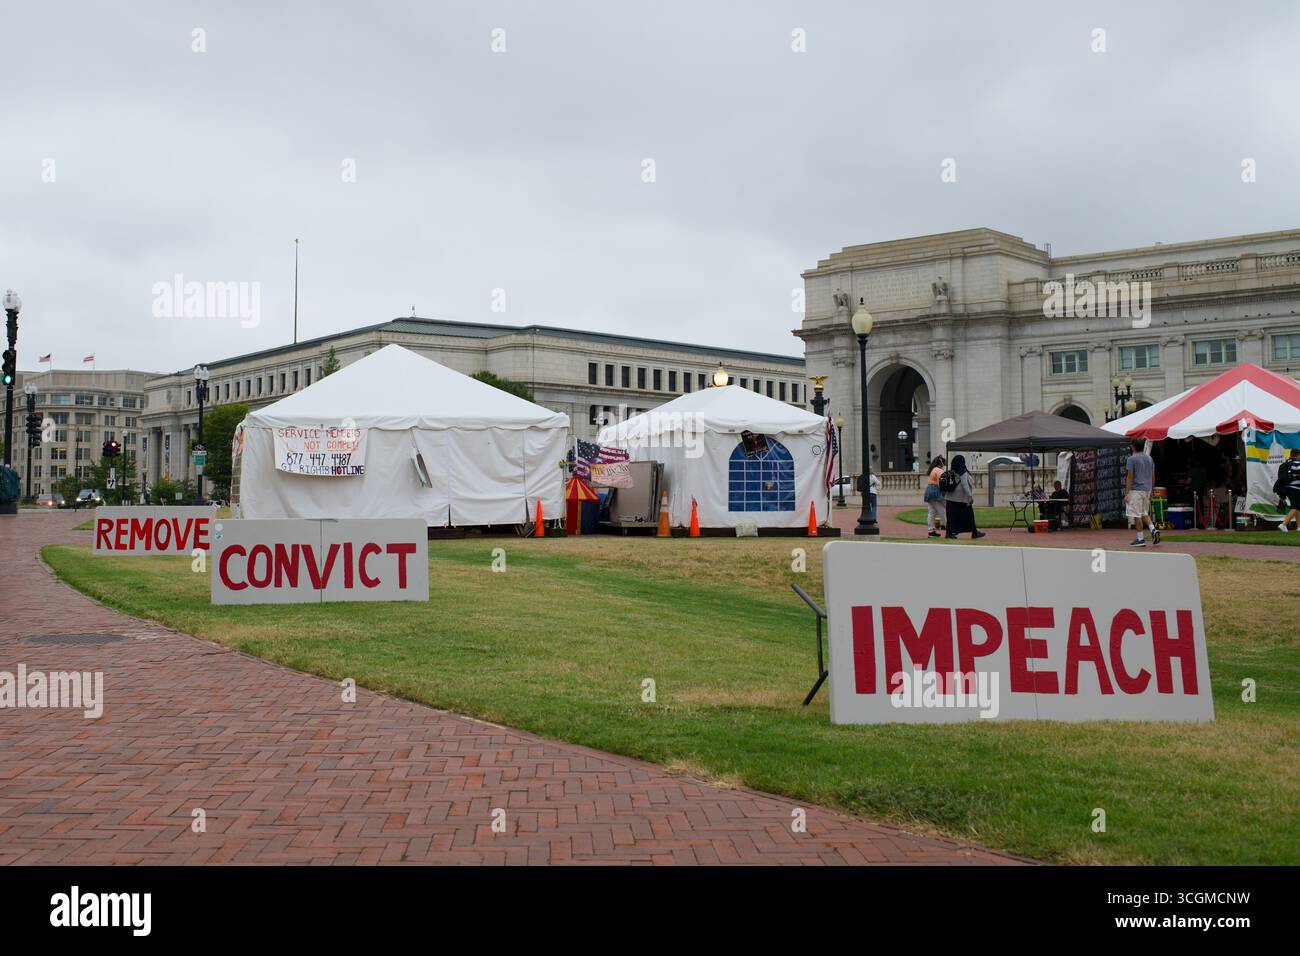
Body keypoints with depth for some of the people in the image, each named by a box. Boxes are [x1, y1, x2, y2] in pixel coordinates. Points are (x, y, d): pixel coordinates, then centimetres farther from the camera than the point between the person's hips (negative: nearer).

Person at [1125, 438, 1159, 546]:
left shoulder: (1132, 459, -9)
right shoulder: (1149, 458, 11)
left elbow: (1129, 477, -13)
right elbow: (1153, 476, 14)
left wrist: (1126, 493, -12)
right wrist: (1151, 491, 21)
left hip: (1136, 490, -7)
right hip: (1147, 490, 7)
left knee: (1137, 515, -2)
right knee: (1144, 513, 18)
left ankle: (1140, 539, -1)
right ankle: (1153, 529, -3)